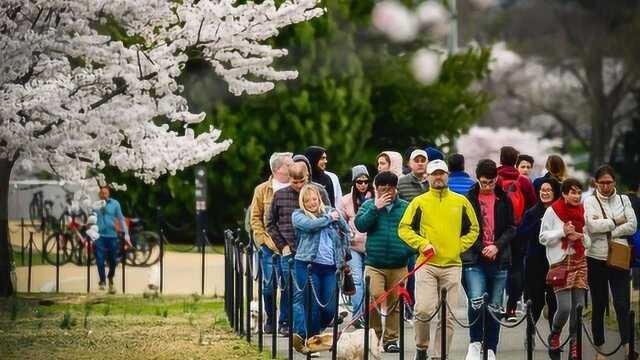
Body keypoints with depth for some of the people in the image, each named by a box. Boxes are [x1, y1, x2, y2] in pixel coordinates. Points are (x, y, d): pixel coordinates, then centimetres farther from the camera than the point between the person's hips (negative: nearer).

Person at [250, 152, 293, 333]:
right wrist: (265, 240, -6)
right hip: (269, 247, 0)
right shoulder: (262, 190, 4)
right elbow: (255, 218, 4)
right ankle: (270, 320, 20)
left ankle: (285, 320, 9)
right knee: (269, 285, 2)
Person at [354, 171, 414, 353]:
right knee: (374, 300, -14)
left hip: (398, 266, 1)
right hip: (374, 264, -1)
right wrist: (376, 208, -13)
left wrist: (409, 250, -10)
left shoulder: (405, 207, 7)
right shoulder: (369, 205, 7)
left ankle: (391, 339, 15)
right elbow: (360, 225, -7)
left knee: (394, 303, 6)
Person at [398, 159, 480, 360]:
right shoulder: (419, 202, 5)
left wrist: (459, 247, 3)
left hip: (452, 265, 2)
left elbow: (473, 229, 17)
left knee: (448, 317, 1)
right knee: (424, 309, -17)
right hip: (427, 264, -2)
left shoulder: (461, 202, 10)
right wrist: (422, 244, -8)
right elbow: (404, 229, 4)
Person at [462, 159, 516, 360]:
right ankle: (475, 343, -1)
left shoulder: (504, 200, 8)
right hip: (474, 260, -2)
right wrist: (481, 249, -8)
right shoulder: (468, 199, 2)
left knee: (495, 307, 5)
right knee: (477, 301, -19)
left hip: (498, 260, 2)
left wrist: (497, 246, -8)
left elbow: (511, 229, 7)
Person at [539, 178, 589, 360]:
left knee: (579, 307, -1)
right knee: (565, 307, -13)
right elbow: (543, 237, -2)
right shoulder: (552, 211, -1)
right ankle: (554, 337, 15)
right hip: (560, 262, -4)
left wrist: (580, 236, -4)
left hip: (579, 261, 4)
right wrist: (563, 232, -14)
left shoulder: (582, 212, 12)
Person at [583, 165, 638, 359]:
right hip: (596, 259, -1)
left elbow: (632, 226, -3)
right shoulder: (590, 201, 2)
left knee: (622, 304, -10)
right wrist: (616, 222, -7)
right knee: (598, 306, 8)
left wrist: (604, 227, -9)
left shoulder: (623, 199, 9)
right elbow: (593, 226, -14)